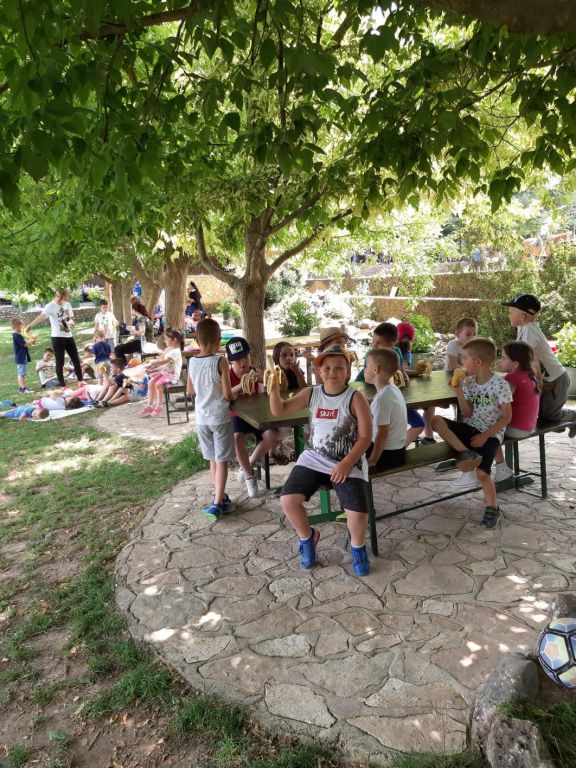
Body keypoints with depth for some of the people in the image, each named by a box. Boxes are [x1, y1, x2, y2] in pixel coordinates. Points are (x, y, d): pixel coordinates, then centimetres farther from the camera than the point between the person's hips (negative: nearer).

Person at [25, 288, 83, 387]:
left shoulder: (67, 304, 5)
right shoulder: (50, 306, -13)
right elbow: (42, 316, -29)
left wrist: (71, 322, -6)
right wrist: (30, 325, -46)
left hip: (69, 336, 6)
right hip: (57, 337, -6)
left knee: (76, 359, 11)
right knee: (60, 362, -1)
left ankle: (81, 381, 25)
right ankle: (62, 385, 9)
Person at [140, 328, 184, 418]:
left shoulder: (175, 351, -18)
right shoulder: (168, 349, 13)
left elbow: (164, 361, -26)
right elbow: (160, 359, 13)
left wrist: (152, 363, -24)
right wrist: (151, 364, -1)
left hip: (172, 375, -9)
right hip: (164, 372, 9)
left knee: (158, 384, -27)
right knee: (151, 383, -4)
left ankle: (159, 406, -12)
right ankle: (149, 405, 3)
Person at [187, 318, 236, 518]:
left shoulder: (192, 362, -1)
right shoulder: (220, 361, -15)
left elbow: (191, 391, 10)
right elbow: (227, 393, -16)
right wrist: (232, 397, 5)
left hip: (202, 418, 5)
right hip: (220, 417, -5)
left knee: (213, 460, 17)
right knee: (221, 461, 2)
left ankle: (221, 497, 27)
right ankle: (217, 503, 0)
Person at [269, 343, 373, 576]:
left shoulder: (355, 398, -8)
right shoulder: (311, 393, 2)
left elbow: (365, 436, -9)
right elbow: (279, 411, 3)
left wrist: (346, 464, -18)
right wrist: (274, 388, -15)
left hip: (348, 462, -3)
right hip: (314, 458, 3)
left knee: (358, 514, -22)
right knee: (288, 500, -16)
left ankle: (357, 546, 16)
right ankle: (307, 537, 17)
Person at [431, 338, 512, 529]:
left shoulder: (500, 385, -13)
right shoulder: (469, 382, 4)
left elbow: (506, 417, -11)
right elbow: (468, 414, 4)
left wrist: (485, 435, -18)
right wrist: (459, 391, -8)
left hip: (491, 434, -6)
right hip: (472, 428, 6)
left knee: (482, 472, -21)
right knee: (436, 421, -16)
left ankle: (492, 507, 6)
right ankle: (466, 453, -23)